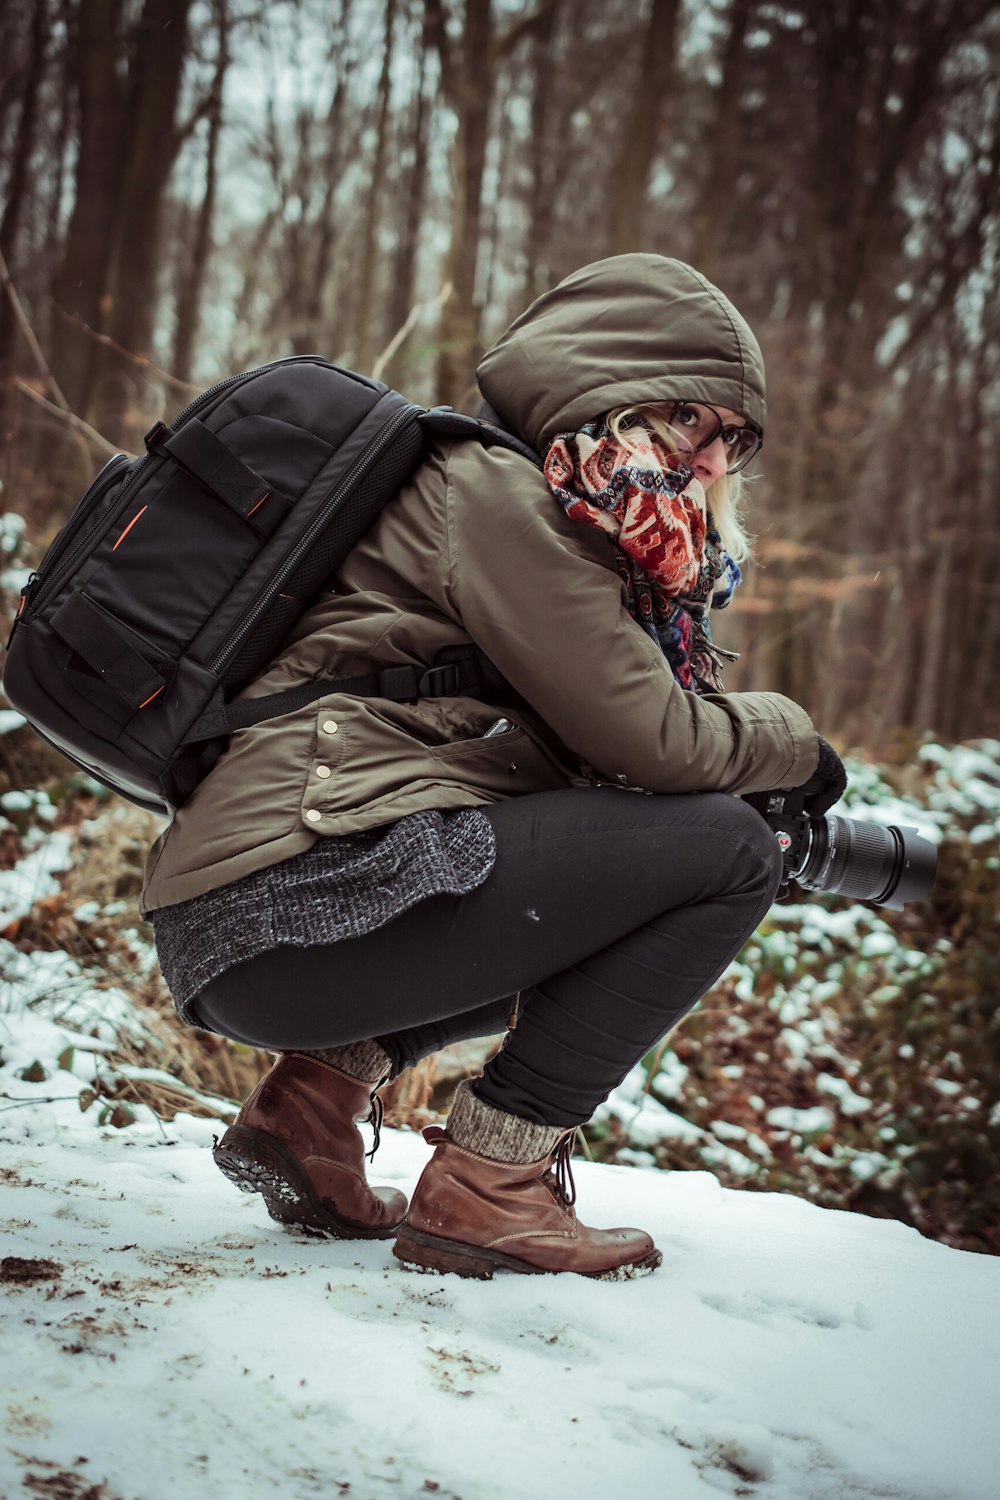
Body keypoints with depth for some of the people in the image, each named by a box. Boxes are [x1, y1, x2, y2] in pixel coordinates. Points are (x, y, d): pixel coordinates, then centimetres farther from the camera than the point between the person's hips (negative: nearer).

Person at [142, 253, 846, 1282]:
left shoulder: (528, 504, 24)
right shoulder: (490, 488, -6)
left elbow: (586, 743, 18)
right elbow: (649, 738, -10)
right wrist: (792, 738, 7)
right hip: (294, 898, -10)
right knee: (724, 855, -9)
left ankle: (322, 1081, 12)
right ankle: (487, 1183, -8)